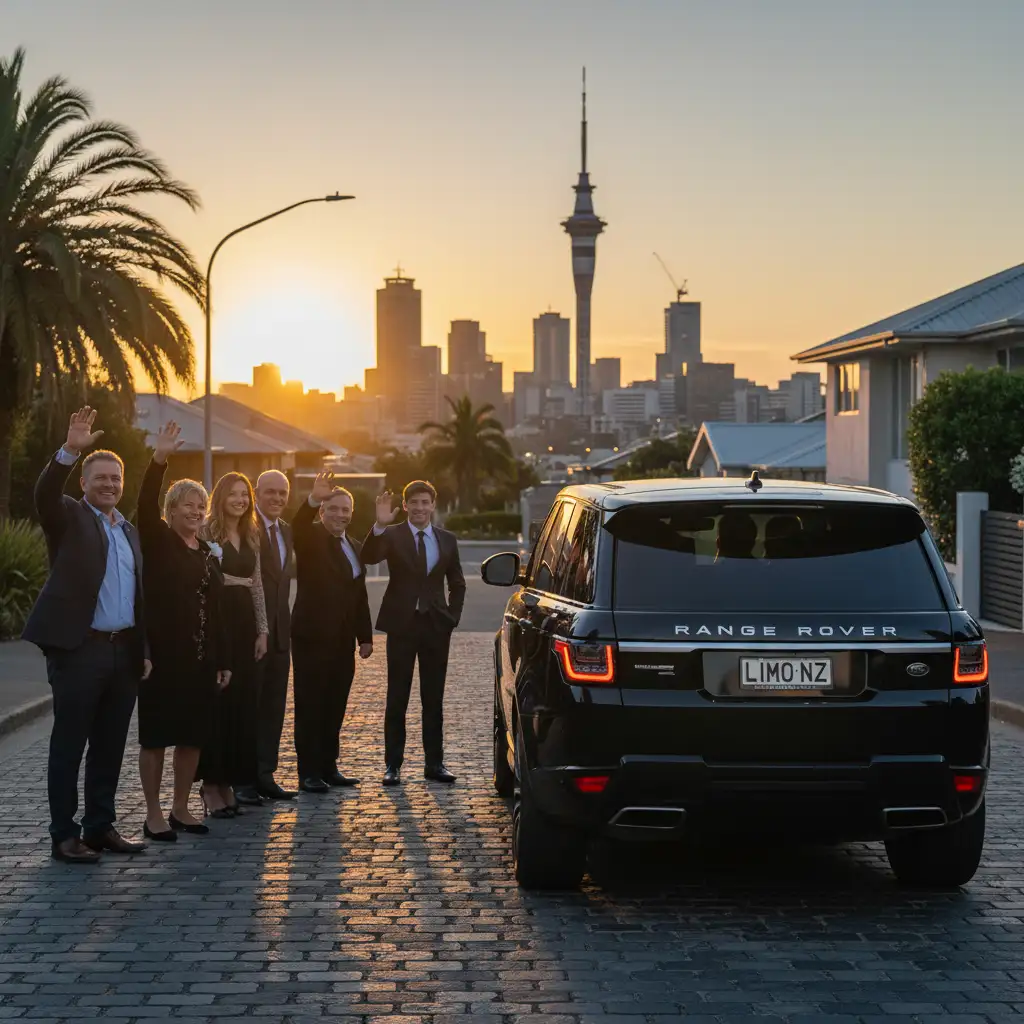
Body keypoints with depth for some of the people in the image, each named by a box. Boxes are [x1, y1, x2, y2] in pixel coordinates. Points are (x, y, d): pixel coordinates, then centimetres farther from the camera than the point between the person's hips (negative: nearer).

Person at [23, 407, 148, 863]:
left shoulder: (129, 530, 18)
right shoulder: (69, 517, 1)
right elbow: (44, 494, -22)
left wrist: (144, 649, 13)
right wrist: (71, 451, -35)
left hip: (124, 651, 6)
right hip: (78, 649, -6)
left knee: (110, 746, 11)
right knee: (69, 745, -1)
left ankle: (101, 825, 20)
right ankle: (64, 834, 4)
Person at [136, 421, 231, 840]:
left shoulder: (207, 554, 14)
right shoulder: (158, 542, -2)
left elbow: (214, 610, 13)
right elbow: (145, 507, -22)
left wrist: (222, 660, 10)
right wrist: (159, 459, -33)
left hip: (199, 659, 6)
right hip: (162, 655, -6)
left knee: (193, 735, 10)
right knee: (156, 734, 1)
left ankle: (181, 809, 21)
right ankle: (154, 814, 8)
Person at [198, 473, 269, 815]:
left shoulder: (251, 537, 15)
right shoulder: (207, 533, -5)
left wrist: (262, 630, 12)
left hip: (244, 624, 6)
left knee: (244, 701, 6)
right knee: (216, 700, -5)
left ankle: (235, 779, 14)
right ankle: (212, 784, 1)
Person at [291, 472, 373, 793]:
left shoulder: (354, 547, 17)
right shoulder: (311, 538, -2)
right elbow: (297, 527, -27)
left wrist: (365, 636, 13)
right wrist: (313, 499, -44)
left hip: (343, 640, 6)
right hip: (312, 636, -6)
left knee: (335, 706, 9)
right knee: (310, 706, -3)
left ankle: (328, 767, 16)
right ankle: (308, 773, -1)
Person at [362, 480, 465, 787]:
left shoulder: (447, 540, 9)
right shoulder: (391, 535, -1)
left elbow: (457, 583, 17)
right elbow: (368, 557, -21)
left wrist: (453, 617, 4)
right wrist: (380, 526, -35)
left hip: (437, 626, 3)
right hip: (402, 624, -3)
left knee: (434, 698, 7)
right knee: (397, 699, 1)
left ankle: (434, 762, 13)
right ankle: (392, 764, 4)